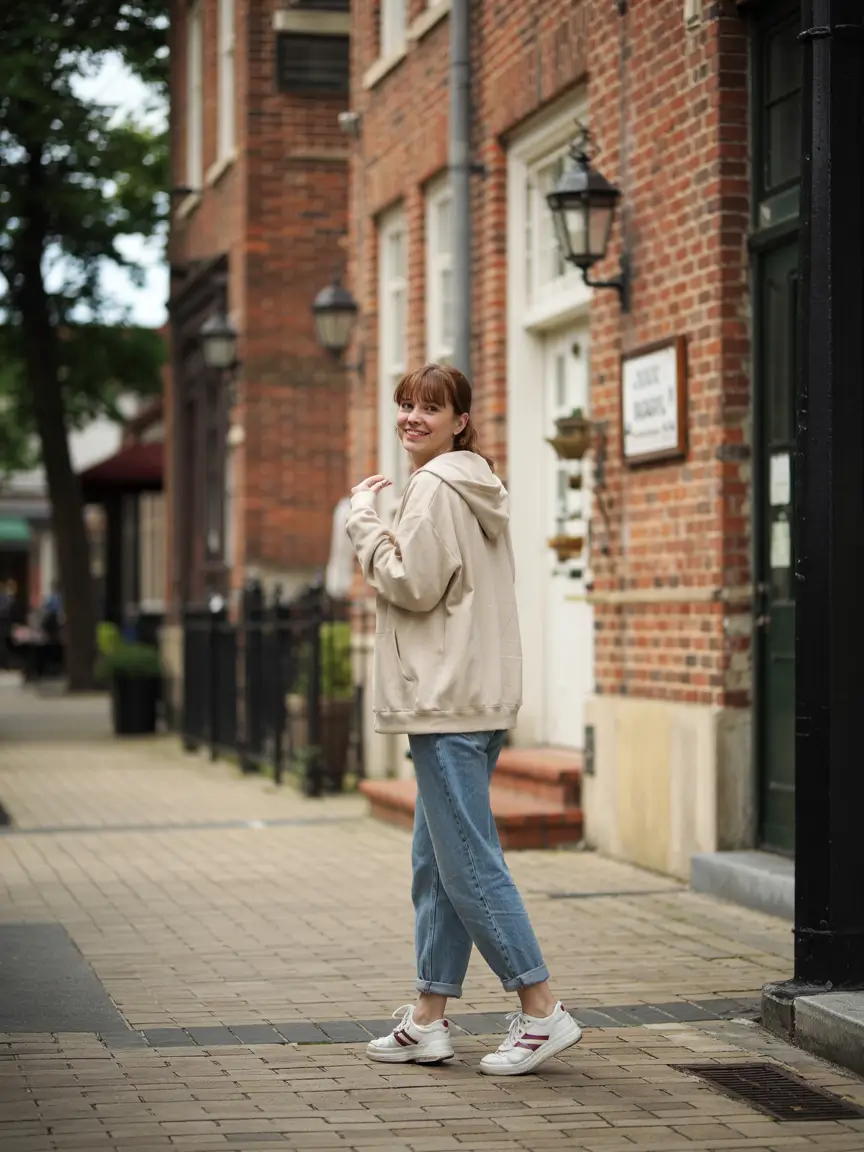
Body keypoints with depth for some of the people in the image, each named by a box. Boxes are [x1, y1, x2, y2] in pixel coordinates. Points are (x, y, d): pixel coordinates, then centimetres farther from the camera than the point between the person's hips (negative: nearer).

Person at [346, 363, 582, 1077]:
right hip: (478, 697, 11)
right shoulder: (477, 489, 20)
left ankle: (542, 1011, -5)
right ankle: (429, 1021, 17)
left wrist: (362, 521, -5)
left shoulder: (433, 488, -11)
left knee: (467, 863, -8)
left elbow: (412, 584, -16)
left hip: (447, 701, -11)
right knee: (436, 862, 13)